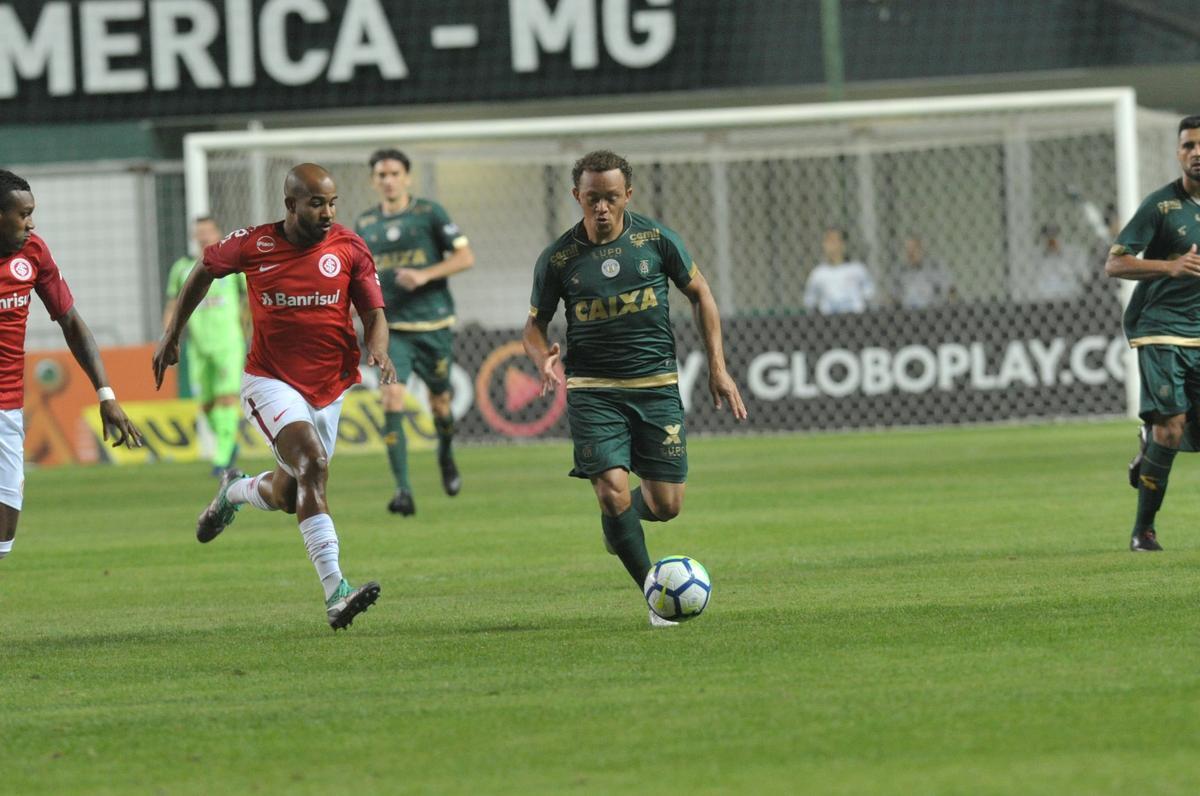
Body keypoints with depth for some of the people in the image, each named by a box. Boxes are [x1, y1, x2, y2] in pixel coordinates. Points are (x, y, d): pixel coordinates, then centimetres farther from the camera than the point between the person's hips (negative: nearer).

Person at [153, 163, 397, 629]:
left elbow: (373, 312, -3)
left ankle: (235, 492, 51)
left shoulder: (349, 250, -5)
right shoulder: (252, 245, -8)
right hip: (271, 380, -4)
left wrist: (379, 350, -26)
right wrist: (172, 334, 15)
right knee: (312, 463, -27)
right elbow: (205, 271, 11)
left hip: (328, 389, 4)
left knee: (287, 496, 12)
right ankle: (335, 594, -34)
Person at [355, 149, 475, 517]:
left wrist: (425, 275, -18)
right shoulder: (365, 224, 9)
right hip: (390, 328, 1)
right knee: (392, 400, -17)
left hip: (433, 323, -1)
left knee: (440, 402, 11)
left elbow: (465, 256, -5)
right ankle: (403, 490, -18)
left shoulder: (429, 213, -1)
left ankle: (446, 456, 46)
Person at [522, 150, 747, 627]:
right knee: (613, 493, -17)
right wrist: (543, 360, -16)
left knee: (667, 505, -1)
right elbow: (534, 325, 7)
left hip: (657, 385, 1)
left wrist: (717, 367, 5)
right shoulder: (558, 260, -4)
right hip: (593, 390, -1)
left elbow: (700, 294, 10)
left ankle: (624, 515, 35)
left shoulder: (655, 239, -2)